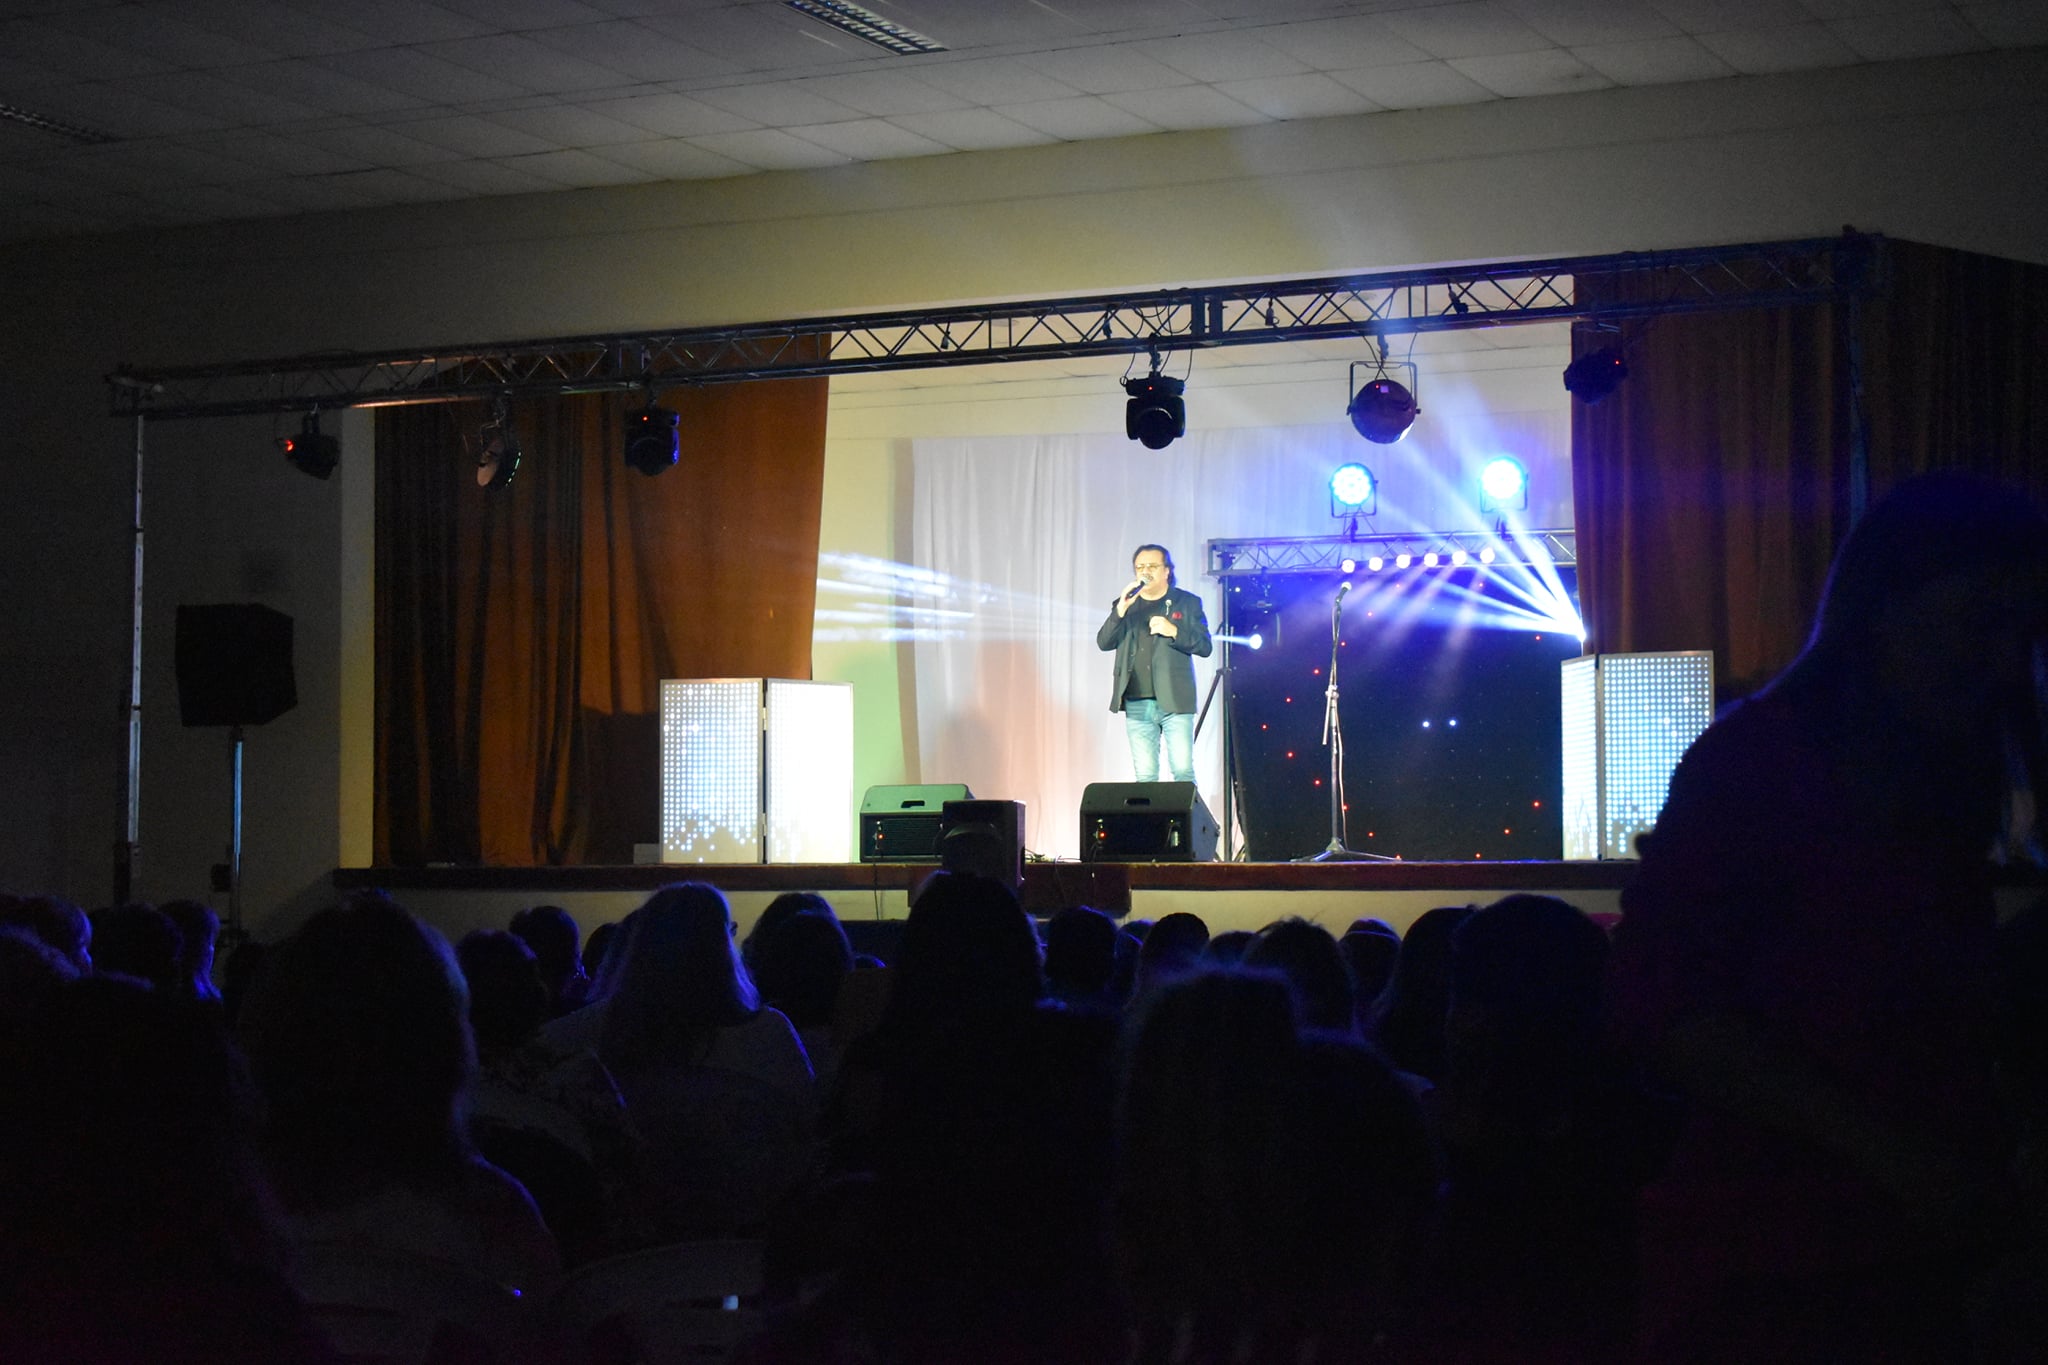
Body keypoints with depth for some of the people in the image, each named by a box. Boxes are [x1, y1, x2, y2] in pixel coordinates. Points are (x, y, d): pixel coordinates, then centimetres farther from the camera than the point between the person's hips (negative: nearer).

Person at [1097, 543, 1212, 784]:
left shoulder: (1188, 603, 8)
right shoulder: (1124, 606, 15)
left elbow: (1205, 646, 2)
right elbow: (1104, 643, 3)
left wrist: (1174, 632, -14)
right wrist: (1120, 611, -12)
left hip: (1175, 703, -2)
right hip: (1137, 705, 3)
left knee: (1183, 771, -9)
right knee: (1145, 776, 1)